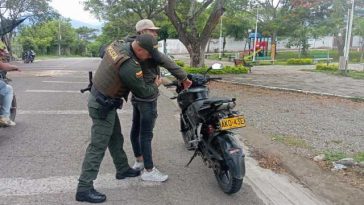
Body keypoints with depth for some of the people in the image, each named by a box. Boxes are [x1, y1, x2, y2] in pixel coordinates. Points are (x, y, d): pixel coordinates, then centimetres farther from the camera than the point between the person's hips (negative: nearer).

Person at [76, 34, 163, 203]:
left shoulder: (117, 45, -4)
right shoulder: (130, 67, -28)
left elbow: (102, 51, 21)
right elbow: (142, 92, -15)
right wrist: (156, 85, 5)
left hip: (98, 97, 9)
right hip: (103, 106, -9)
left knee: (116, 138, 22)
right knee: (98, 147, -3)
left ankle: (123, 169, 39)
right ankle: (84, 189, 5)